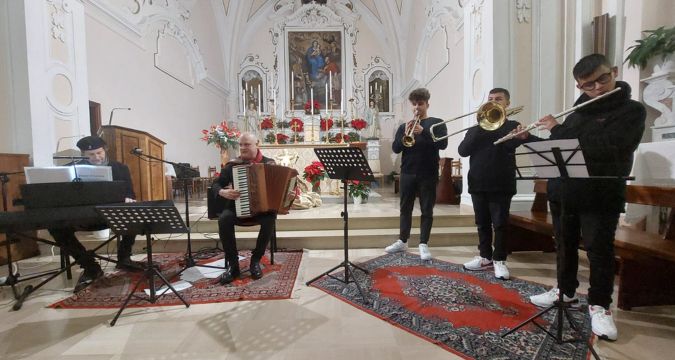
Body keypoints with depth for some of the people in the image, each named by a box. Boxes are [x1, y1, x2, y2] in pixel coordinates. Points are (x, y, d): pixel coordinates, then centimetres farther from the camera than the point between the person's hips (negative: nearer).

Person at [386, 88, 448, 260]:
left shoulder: (437, 123, 4)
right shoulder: (404, 126, 10)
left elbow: (443, 144, -11)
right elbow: (395, 148, 1)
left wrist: (423, 132, -23)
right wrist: (405, 135, -16)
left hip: (428, 174, -2)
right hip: (407, 173, 3)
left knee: (427, 210, 3)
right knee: (405, 208, 9)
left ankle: (423, 244, 13)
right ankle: (402, 241, 22)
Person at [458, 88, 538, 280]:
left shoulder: (512, 127, 4)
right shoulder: (476, 129, 10)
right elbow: (462, 150, -4)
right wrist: (479, 128, -11)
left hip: (501, 184, -3)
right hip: (478, 183, 3)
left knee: (500, 224, 3)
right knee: (482, 223, 11)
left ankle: (499, 260, 15)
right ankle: (485, 257, 23)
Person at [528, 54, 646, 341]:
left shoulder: (632, 111, -5)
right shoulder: (577, 113, 13)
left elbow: (603, 147, -23)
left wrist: (557, 129, -15)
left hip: (600, 197, -5)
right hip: (563, 193, 6)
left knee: (599, 250, 3)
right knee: (564, 245, 15)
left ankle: (599, 305, 20)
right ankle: (566, 292, 32)